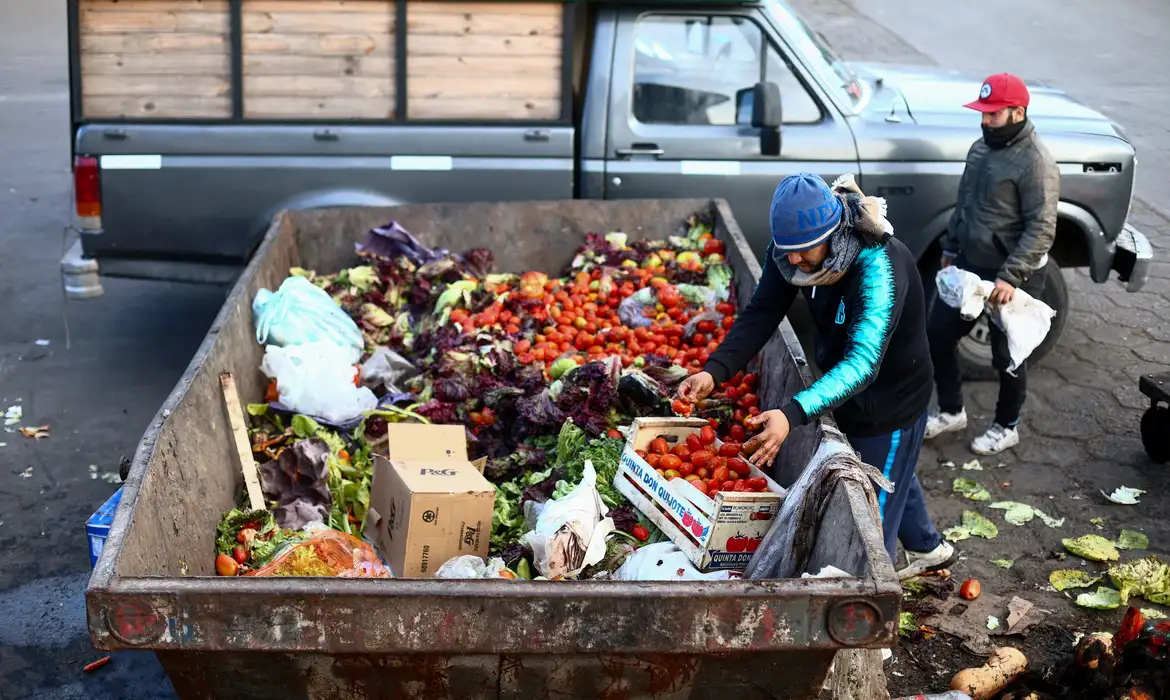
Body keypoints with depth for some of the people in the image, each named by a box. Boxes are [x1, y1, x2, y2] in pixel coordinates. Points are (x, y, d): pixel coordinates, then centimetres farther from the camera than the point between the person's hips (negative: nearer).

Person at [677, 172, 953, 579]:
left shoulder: (879, 268, -39)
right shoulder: (795, 244, -18)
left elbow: (862, 362, -48)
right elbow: (761, 314, -17)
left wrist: (792, 415, -61)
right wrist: (714, 372, -33)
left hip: (891, 403, -8)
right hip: (848, 395, 8)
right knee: (893, 476, 30)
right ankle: (929, 548, 57)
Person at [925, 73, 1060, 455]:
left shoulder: (1035, 162, -20)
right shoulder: (982, 147, 6)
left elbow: (1041, 230, -23)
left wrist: (1010, 277, -28)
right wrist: (951, 247, 19)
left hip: (1012, 277, -8)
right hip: (969, 266, 8)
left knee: (1007, 356, 8)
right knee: (937, 335, 11)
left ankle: (1007, 427, 29)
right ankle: (951, 411, 31)